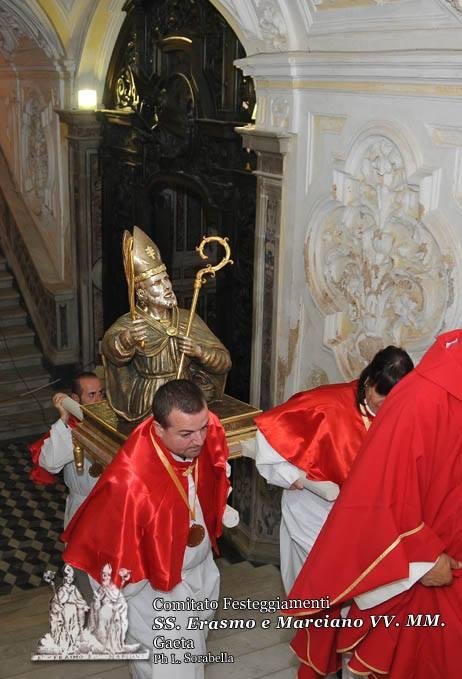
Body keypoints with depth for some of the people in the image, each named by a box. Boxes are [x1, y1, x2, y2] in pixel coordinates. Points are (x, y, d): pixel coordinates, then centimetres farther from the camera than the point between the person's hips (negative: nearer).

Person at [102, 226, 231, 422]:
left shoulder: (188, 319, 7)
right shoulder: (128, 324, -3)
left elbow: (224, 363, 6)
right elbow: (110, 347, -26)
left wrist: (200, 351, -14)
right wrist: (126, 340, -49)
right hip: (149, 410, -3)